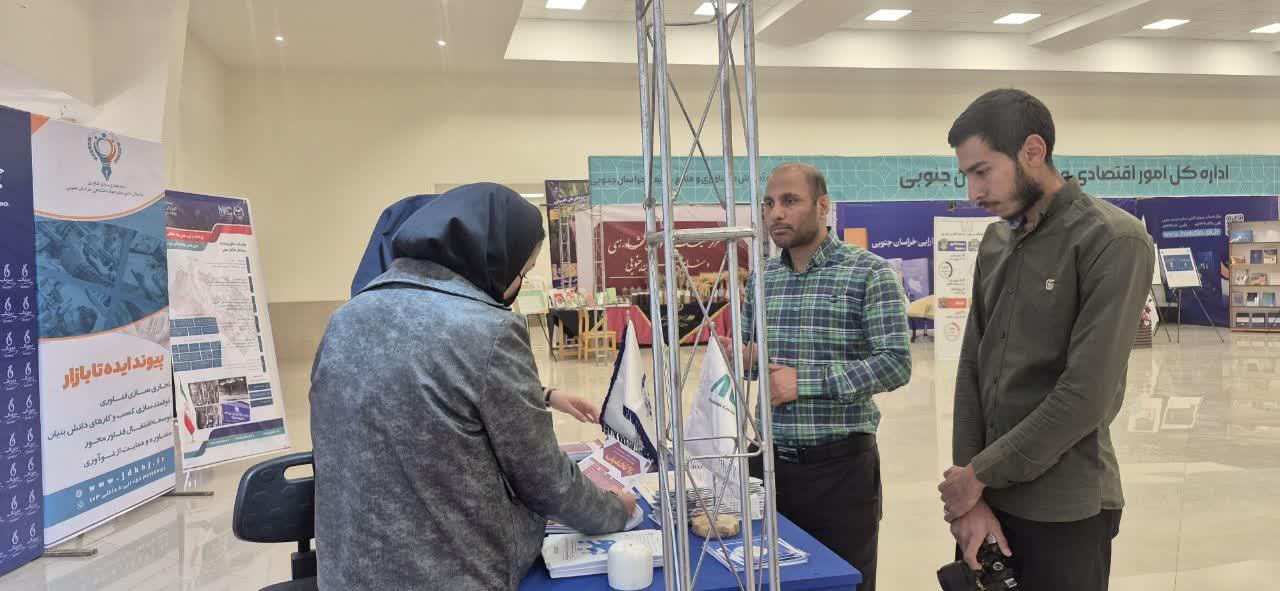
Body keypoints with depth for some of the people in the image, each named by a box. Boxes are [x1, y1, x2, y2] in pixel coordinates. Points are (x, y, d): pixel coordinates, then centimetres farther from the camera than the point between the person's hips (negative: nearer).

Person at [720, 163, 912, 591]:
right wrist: (740, 358, -8)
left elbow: (896, 364, -16)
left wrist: (804, 381, -21)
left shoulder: (869, 273, -8)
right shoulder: (761, 278, 8)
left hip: (840, 463, -5)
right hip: (771, 459, 5)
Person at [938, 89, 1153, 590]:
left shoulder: (1114, 242, -13)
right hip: (987, 495, 6)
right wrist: (970, 493, -4)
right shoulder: (995, 242, 7)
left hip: (1064, 508, -5)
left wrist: (979, 473, -13)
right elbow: (972, 368, 3)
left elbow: (1087, 394, -19)